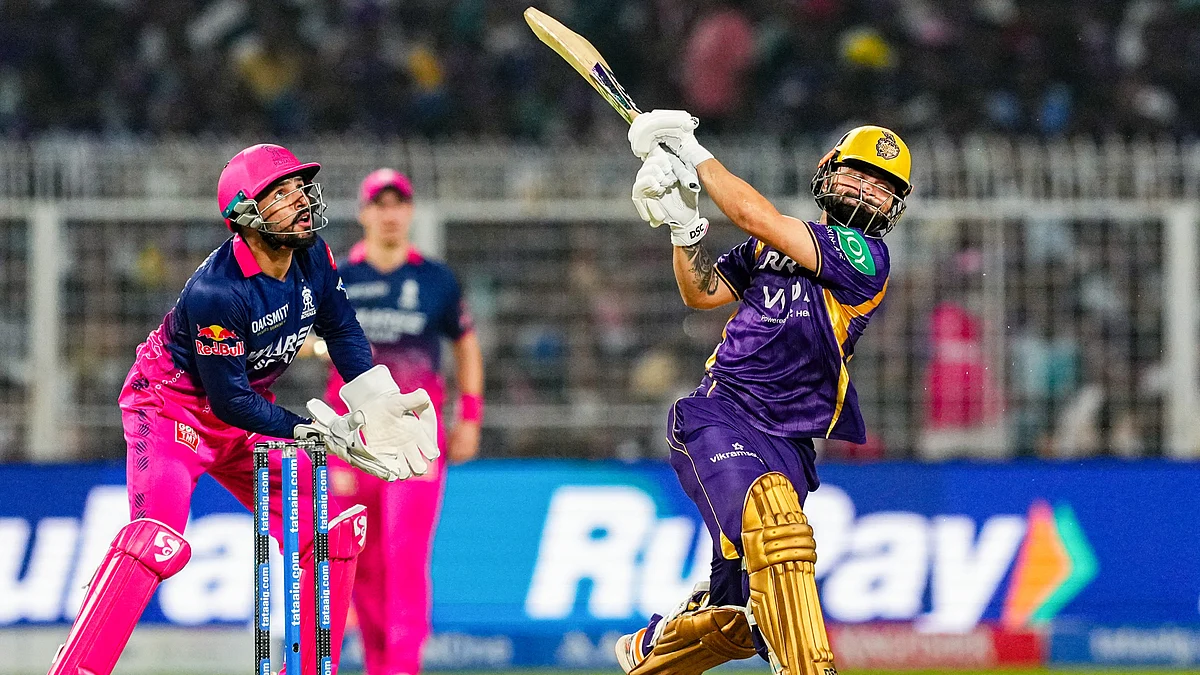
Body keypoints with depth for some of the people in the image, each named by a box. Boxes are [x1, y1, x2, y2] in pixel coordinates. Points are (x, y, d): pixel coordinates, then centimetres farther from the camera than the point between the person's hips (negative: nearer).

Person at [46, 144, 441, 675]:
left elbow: (341, 330, 6)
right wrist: (316, 431, -27)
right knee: (158, 541, -29)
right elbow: (230, 400, -27)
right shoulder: (217, 291, -31)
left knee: (336, 529, 5)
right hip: (173, 407, -8)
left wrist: (378, 406, -7)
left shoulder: (313, 258, -9)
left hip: (243, 420, 8)